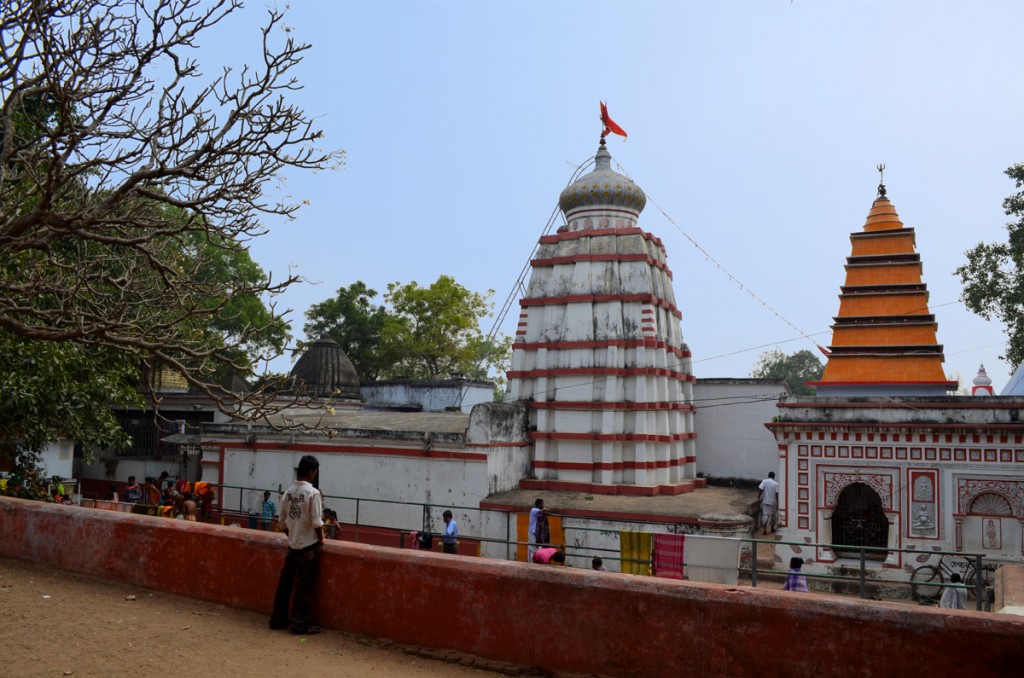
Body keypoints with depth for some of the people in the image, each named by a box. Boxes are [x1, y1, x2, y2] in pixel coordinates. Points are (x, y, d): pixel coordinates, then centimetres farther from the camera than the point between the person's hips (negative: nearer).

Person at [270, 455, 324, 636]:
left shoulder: (288, 492, 4)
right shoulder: (313, 493, -17)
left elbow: (281, 521, 8)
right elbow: (317, 522, -17)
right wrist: (321, 540, -2)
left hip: (293, 544, 6)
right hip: (308, 546, -6)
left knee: (285, 582, 13)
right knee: (304, 586, 1)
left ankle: (278, 619, 23)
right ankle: (300, 624, 6)